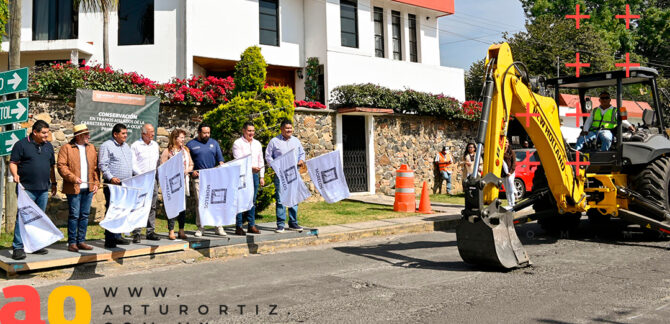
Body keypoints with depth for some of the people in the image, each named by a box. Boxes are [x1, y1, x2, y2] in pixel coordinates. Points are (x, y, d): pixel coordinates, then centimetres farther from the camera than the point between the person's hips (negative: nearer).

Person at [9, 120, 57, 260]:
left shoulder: (48, 146, 14)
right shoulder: (22, 144, -2)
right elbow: (13, 162, -4)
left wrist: (53, 183, 20)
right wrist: (15, 175, -21)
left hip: (43, 189, 6)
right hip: (26, 189, -6)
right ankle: (18, 248, -6)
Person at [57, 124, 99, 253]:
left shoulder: (91, 148, 15)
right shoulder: (66, 148, -1)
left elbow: (95, 167, 16)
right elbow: (61, 166, -8)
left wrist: (96, 183, 8)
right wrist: (73, 178, -17)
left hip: (88, 188, 5)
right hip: (74, 188, -5)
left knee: (85, 215, 8)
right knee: (74, 215, -3)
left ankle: (81, 241, 16)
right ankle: (72, 243, 5)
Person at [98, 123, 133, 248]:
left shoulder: (126, 146, 19)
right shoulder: (106, 146, -4)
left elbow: (130, 163, 25)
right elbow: (102, 165, -10)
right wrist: (111, 177, -21)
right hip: (113, 184, -7)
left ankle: (117, 236, 18)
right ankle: (109, 240, -3)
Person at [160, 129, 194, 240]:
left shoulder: (185, 150, 14)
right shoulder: (167, 151, -2)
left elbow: (191, 164, 18)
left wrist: (187, 170, -2)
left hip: (183, 182, 4)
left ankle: (181, 231, 11)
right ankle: (171, 231, 3)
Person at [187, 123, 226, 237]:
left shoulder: (214, 143, 13)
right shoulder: (191, 144, 6)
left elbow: (220, 158, 12)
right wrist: (192, 170, -7)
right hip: (199, 177, -2)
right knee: (200, 202, -2)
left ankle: (219, 226, 4)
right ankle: (200, 227, 8)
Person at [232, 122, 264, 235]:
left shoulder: (257, 143, 16)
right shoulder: (237, 143, -3)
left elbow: (261, 161, 18)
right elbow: (238, 161, -12)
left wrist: (261, 177, 13)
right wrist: (251, 168, -24)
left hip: (254, 175, 6)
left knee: (252, 201, 8)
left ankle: (251, 225, 15)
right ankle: (238, 227, -1)